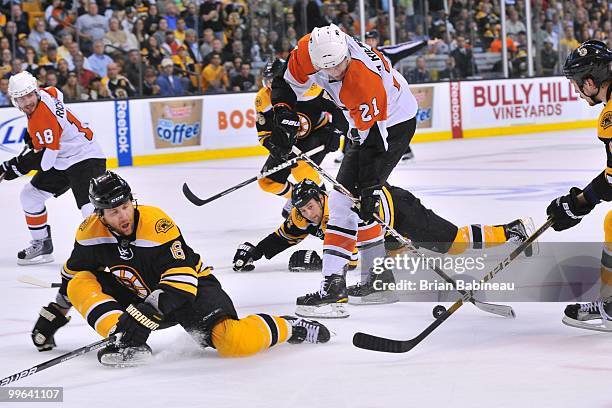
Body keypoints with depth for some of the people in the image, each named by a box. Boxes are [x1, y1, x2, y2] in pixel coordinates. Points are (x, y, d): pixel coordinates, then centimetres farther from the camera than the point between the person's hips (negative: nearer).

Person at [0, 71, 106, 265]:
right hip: (61, 161, 11)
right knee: (30, 195, 12)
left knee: (89, 206, -28)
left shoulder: (43, 119, -27)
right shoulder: (45, 93, -1)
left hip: (86, 158, -11)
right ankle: (42, 245, 23)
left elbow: (44, 159, -26)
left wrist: (16, 166, -18)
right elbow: (58, 94, 25)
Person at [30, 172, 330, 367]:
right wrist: (54, 313, 15)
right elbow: (72, 273, 11)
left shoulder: (156, 224, -27)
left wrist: (147, 314, -41)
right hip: (142, 296, 6)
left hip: (191, 289, -6)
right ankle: (130, 343, -25)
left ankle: (288, 327, -1)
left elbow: (180, 277, -31)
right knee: (81, 284, -12)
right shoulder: (90, 233, -10)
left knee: (237, 343, -31)